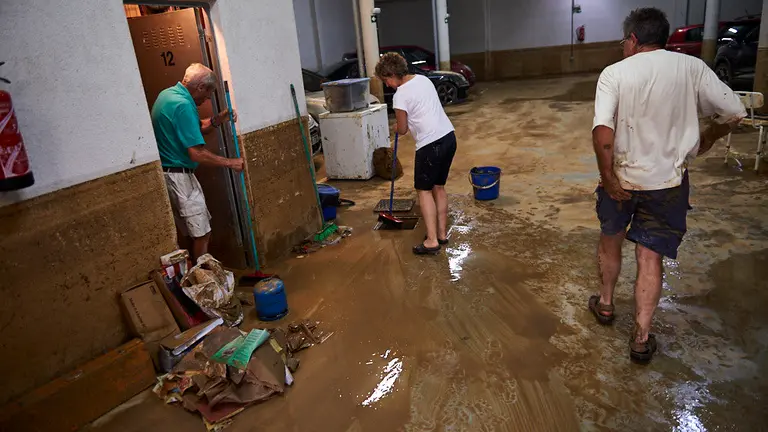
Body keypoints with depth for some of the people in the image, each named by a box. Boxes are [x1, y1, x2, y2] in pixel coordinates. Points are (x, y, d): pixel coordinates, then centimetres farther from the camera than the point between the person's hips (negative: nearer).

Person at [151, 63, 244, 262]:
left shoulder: (168, 94, 10)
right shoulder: (183, 105, -21)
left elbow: (194, 129, 18)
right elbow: (197, 154, -25)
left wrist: (216, 121, 1)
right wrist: (231, 163, -15)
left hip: (167, 172, 11)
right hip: (178, 176, -11)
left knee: (182, 230, 19)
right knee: (202, 233, -4)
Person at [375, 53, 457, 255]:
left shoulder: (400, 95, -12)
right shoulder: (423, 79, 12)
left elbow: (402, 130, -3)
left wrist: (398, 127, 19)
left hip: (431, 144, -8)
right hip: (448, 136, 8)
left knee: (424, 190, 3)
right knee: (439, 187, 17)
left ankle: (432, 241, 2)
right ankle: (442, 234, 25)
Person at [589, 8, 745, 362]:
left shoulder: (615, 73, -10)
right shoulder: (692, 67, -4)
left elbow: (602, 131, -24)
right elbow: (734, 113, -2)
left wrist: (608, 178, -15)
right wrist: (707, 139, 17)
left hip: (621, 178, -1)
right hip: (668, 182, 1)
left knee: (610, 241, 22)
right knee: (650, 259, 8)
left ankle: (605, 304, 40)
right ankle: (641, 339, 13)